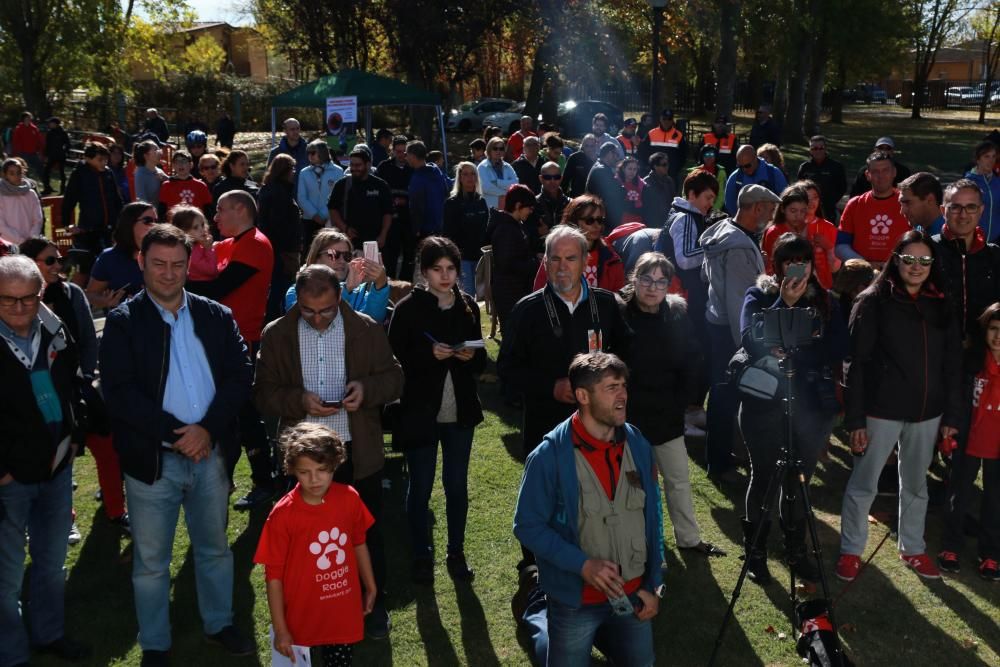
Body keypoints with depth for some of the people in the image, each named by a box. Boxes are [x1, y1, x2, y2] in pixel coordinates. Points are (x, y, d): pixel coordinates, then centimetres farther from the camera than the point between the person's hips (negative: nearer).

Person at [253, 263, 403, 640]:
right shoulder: (277, 335, -3)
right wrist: (300, 400, -22)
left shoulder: (367, 329, -4)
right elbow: (263, 394, -3)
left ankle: (373, 605, 33)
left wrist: (367, 387, -20)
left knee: (367, 532, 14)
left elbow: (394, 379, 2)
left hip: (359, 452, 0)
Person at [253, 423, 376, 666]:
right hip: (302, 618, -3)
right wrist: (280, 629, -11)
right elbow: (274, 574, -12)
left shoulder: (349, 498, -9)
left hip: (344, 612, 3)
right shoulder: (282, 515, -18)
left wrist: (371, 588, 15)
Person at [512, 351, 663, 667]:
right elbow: (528, 526, -15)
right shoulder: (550, 456, -20)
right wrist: (582, 564, -24)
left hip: (632, 594, 4)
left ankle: (598, 632, 43)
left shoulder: (637, 445, -6)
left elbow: (652, 519, 2)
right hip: (576, 599, -4)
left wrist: (653, 586, 3)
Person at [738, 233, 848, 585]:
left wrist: (792, 353, -15)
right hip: (765, 404, -2)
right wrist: (784, 303, -21)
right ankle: (755, 552, 22)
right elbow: (751, 341, -17)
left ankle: (796, 551, 29)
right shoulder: (758, 296, -1)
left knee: (799, 480, 12)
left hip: (813, 404, 2)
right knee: (764, 477, 6)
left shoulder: (825, 300, 6)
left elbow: (838, 350, -3)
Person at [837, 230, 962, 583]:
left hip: (926, 412, 4)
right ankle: (850, 551, 21)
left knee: (916, 485, 18)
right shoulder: (873, 302, -8)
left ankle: (913, 549, 35)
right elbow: (856, 364, -10)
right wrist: (855, 419, -13)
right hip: (881, 410, -4)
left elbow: (952, 365, 8)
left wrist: (952, 415, 4)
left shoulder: (941, 307, 5)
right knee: (863, 484, 5)